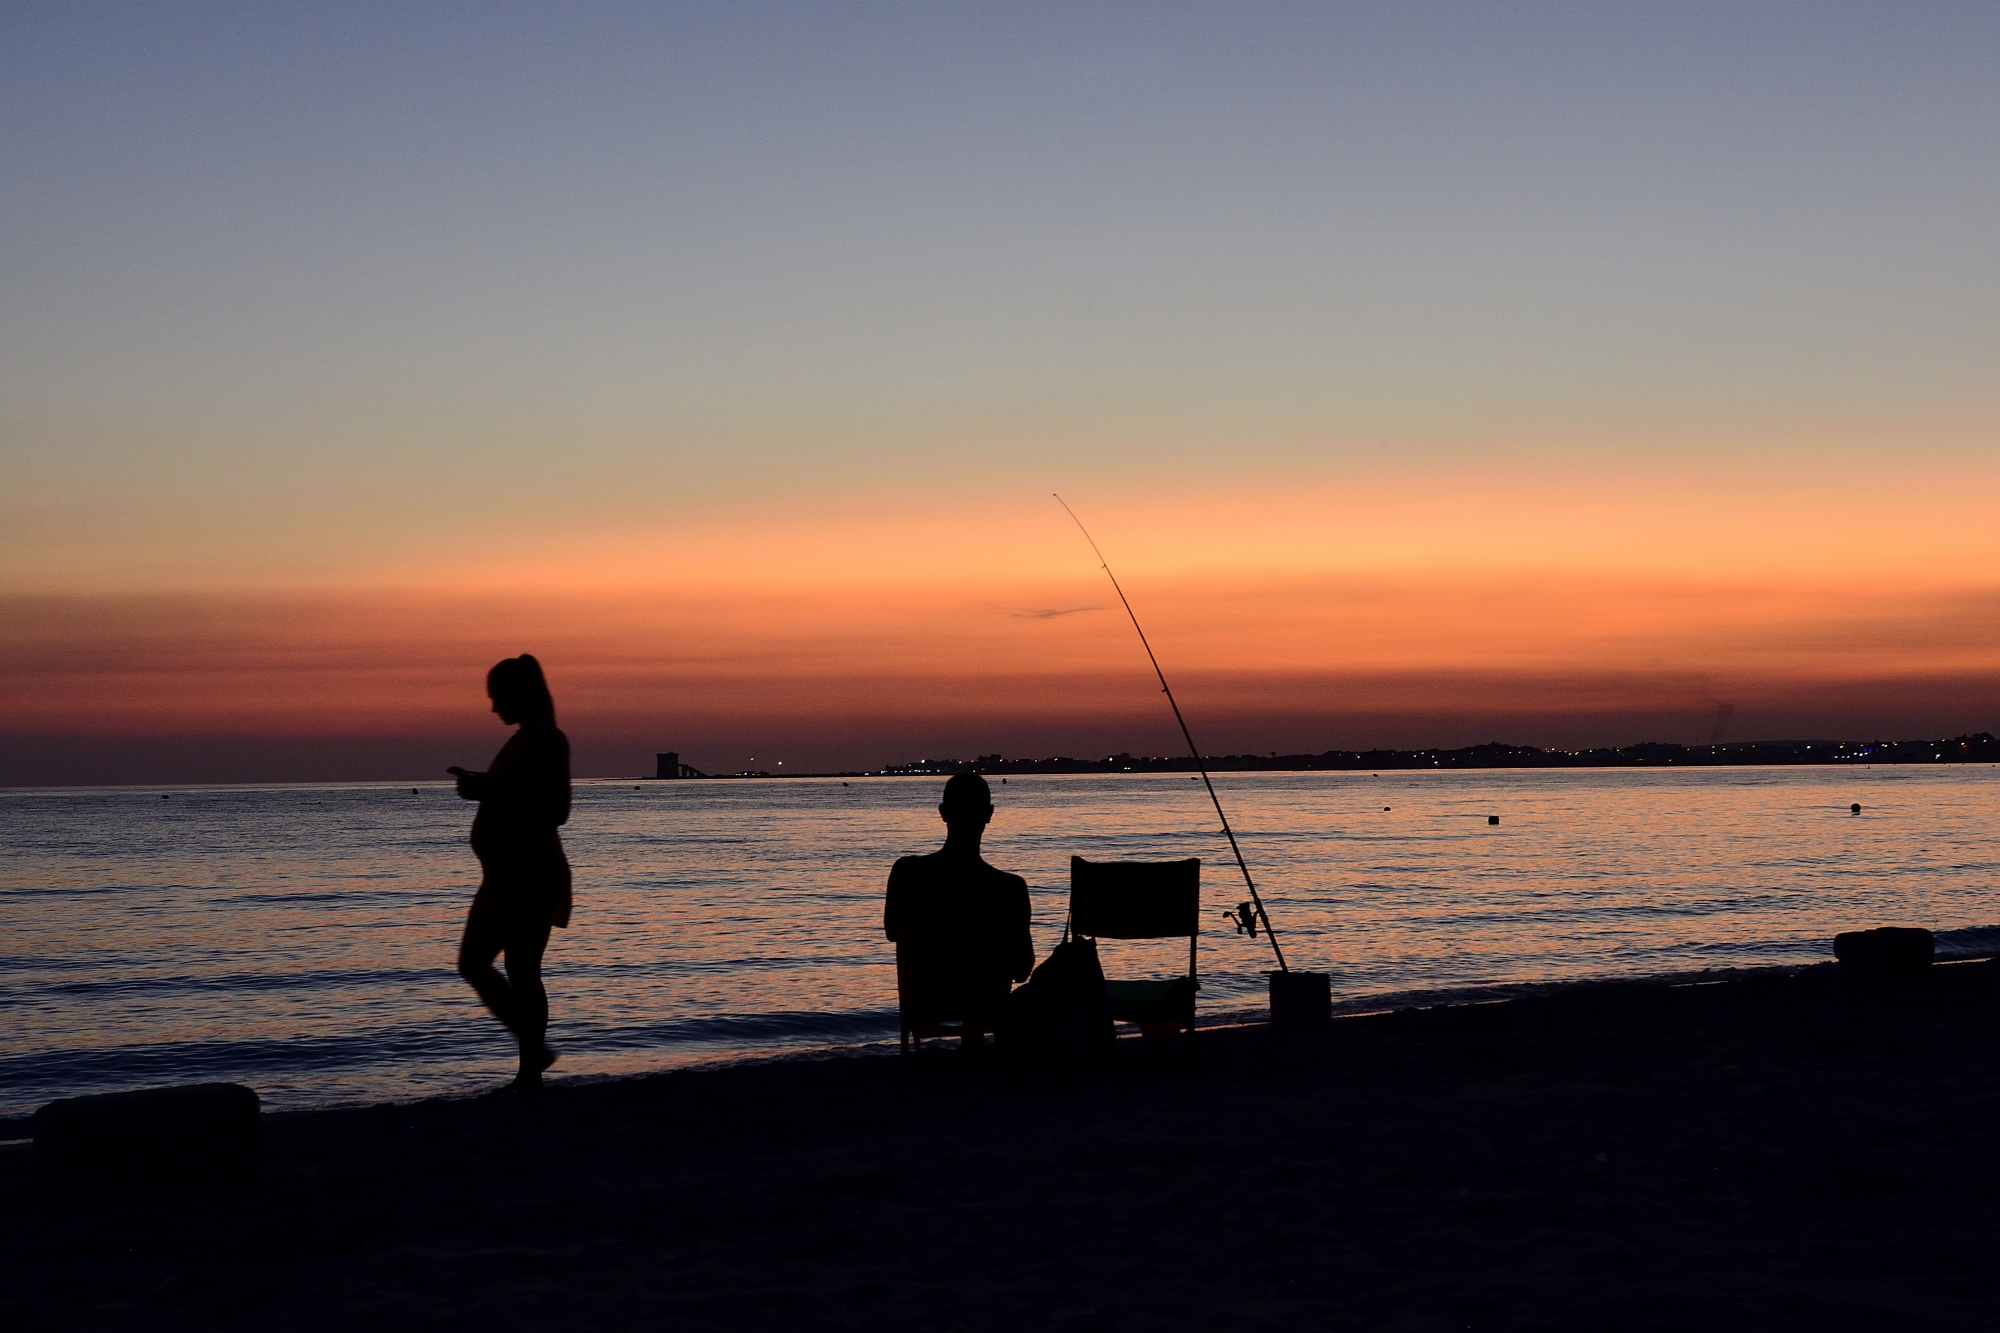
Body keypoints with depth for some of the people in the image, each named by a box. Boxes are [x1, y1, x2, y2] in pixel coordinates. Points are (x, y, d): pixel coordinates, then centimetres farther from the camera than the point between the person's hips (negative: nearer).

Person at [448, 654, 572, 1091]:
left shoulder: (548, 741, -13)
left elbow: (556, 811, -23)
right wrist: (481, 786, 16)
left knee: (521, 974, -6)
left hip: (531, 874, -10)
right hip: (504, 875, 10)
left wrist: (491, 789, -23)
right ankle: (534, 1050, 21)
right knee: (472, 965, 12)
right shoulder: (521, 740, 16)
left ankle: (530, 1072, 2)